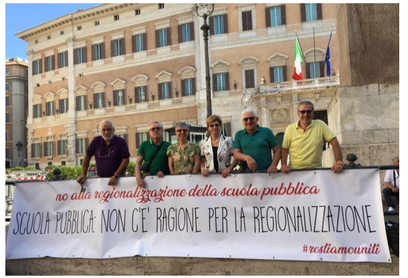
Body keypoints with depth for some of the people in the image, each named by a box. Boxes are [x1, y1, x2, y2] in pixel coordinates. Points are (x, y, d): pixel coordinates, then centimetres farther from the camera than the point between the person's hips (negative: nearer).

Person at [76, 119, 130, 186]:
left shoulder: (121, 142, -5)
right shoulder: (96, 141, 4)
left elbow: (125, 160, -11)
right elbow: (87, 156, 12)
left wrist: (116, 176, -19)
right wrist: (83, 175, 8)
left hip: (118, 179, -3)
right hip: (101, 179, 3)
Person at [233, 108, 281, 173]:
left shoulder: (267, 131, 5)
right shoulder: (239, 135, 10)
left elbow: (277, 150, 5)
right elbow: (236, 153, 3)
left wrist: (273, 166, -10)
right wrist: (247, 157, -17)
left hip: (267, 171, -1)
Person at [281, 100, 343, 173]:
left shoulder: (320, 125, 2)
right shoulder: (290, 129, 4)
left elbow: (334, 143, 0)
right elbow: (285, 149, 8)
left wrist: (339, 162, -8)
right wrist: (284, 165, -7)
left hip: (316, 170, 1)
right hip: (294, 171, 0)